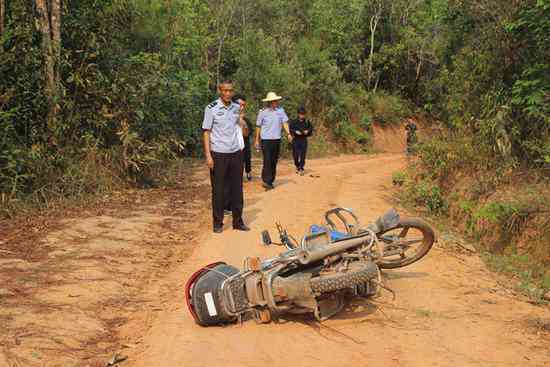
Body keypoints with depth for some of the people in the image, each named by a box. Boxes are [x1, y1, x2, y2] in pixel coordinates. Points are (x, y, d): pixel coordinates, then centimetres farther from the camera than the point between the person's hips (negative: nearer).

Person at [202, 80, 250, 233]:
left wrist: (241, 119, -1)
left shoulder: (237, 107, 9)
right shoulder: (211, 108, -5)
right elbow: (206, 132, -6)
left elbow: (243, 131, 18)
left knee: (237, 188, 9)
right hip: (218, 154, -4)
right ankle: (218, 222, 14)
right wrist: (208, 155, -12)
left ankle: (238, 221, 20)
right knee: (218, 190, 3)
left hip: (236, 153, 4)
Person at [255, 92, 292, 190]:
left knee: (274, 161, 8)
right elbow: (258, 126, 3)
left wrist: (288, 134, -13)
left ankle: (270, 181, 18)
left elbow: (284, 122, 2)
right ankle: (266, 181, -4)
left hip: (277, 139, 4)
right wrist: (257, 140, 4)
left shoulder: (281, 110, 3)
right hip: (266, 139, -4)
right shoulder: (263, 112, -3)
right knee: (267, 161, -8)